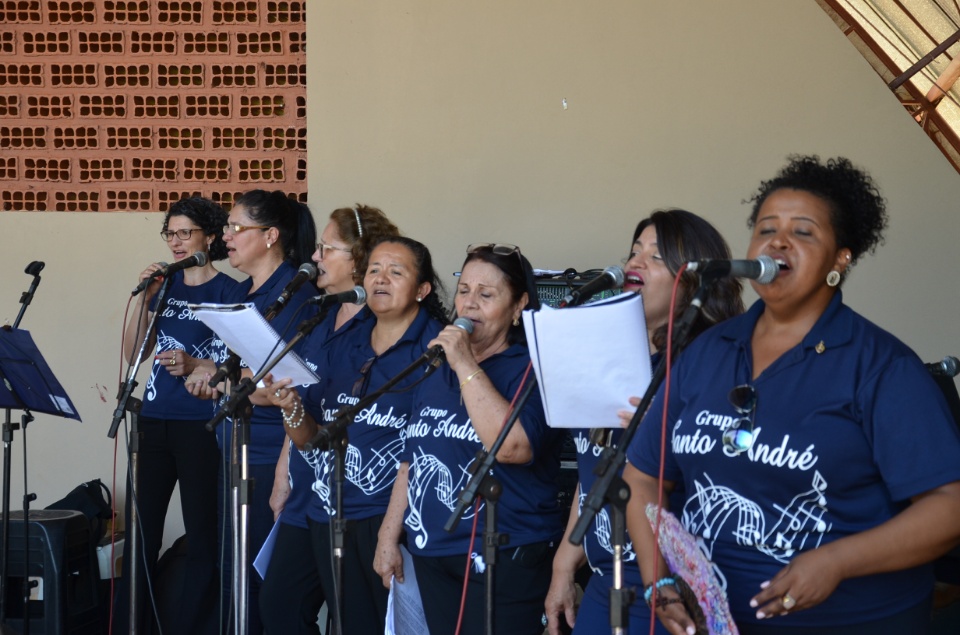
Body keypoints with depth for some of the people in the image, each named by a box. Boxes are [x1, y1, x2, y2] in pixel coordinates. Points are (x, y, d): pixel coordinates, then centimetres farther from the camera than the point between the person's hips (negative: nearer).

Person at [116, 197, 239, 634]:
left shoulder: (227, 291, -3)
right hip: (154, 421, 5)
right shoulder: (165, 287, 13)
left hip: (201, 424, -5)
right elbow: (133, 353, 9)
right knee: (141, 531, 7)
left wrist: (194, 365, -21)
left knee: (202, 536, 0)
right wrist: (144, 298, -2)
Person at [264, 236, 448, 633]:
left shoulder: (435, 347, -7)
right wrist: (292, 409, -7)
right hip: (329, 516, 6)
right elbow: (310, 438, 14)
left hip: (393, 519, -6)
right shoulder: (345, 344, 12)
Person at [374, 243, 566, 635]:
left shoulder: (532, 370, -8)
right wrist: (389, 535, 14)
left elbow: (512, 446, -26)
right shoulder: (435, 373, 13)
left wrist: (466, 365, -21)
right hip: (432, 555, 7)